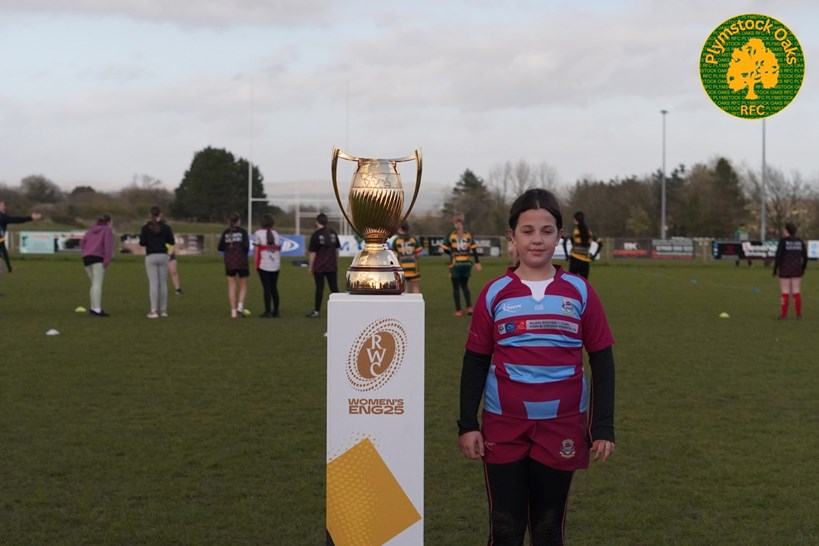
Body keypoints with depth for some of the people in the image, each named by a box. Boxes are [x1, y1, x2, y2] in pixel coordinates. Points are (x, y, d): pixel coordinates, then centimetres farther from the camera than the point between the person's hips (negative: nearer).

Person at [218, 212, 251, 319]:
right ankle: (240, 306, -10)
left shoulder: (226, 233, 3)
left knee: (232, 286, 8)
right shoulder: (242, 231, -5)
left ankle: (233, 311, 5)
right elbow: (246, 246, -13)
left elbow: (220, 248, 1)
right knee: (243, 286, 10)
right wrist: (244, 254, 7)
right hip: (241, 262, -2)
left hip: (229, 263, 2)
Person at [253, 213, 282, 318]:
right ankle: (276, 311, 12)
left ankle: (268, 312, -4)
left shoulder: (258, 233, -3)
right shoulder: (276, 234, 9)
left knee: (266, 288, -2)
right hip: (275, 265, 4)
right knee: (274, 288, 11)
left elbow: (256, 250, -5)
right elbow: (279, 250, 9)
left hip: (263, 265, -4)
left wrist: (256, 264, 1)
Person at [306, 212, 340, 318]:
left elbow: (312, 253, -10)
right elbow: (337, 249, 12)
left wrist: (310, 267, -2)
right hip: (332, 266, 4)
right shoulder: (333, 233, 5)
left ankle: (317, 311, 10)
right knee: (334, 288, 5)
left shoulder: (316, 235, -10)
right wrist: (336, 262, 22)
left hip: (319, 267, -4)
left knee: (319, 288, 3)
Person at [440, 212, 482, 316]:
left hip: (455, 264, -3)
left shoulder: (451, 234, -6)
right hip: (467, 264, 3)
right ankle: (469, 307, 3)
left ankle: (458, 310, 5)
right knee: (465, 286, 17)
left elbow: (445, 249, -4)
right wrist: (477, 262, 1)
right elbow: (474, 249, -1)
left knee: (456, 287, 6)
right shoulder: (468, 234, 2)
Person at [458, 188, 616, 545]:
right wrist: (467, 424, -2)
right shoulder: (495, 294, 0)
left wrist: (603, 427, -2)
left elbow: (602, 361, 3)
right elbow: (475, 363, 4)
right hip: (503, 427, 0)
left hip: (561, 427, 0)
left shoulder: (579, 292, 0)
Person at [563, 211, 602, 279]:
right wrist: (594, 256, 13)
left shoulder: (574, 231, -1)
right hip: (586, 261, 4)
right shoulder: (589, 232, 11)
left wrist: (567, 255, -6)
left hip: (575, 260, -4)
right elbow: (600, 243, 12)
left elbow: (564, 242, -14)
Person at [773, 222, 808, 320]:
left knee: (785, 292, 1)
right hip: (796, 270, 4)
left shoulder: (783, 241, -11)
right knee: (796, 292, 7)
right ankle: (799, 314, 4)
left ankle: (784, 314, 0)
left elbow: (778, 256, -15)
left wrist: (775, 269, -7)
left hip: (785, 269, -4)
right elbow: (805, 257, 5)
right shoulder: (800, 241, 4)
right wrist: (803, 269, 16)